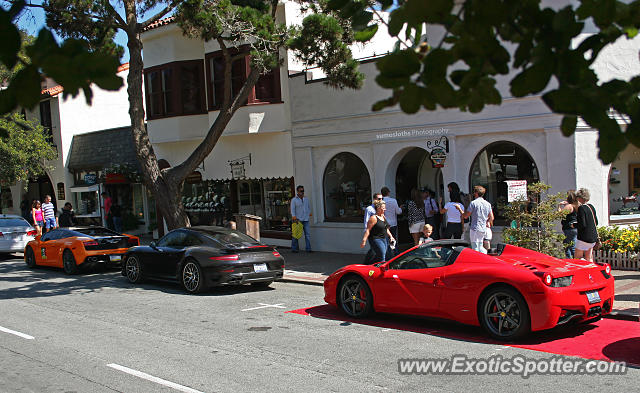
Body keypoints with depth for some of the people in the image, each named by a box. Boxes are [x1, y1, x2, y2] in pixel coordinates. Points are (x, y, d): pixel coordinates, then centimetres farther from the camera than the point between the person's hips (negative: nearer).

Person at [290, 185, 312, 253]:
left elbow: (309, 206, 27)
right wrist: (294, 216, -20)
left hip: (305, 220, 4)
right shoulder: (294, 200, -2)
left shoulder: (306, 199, 14)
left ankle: (308, 248, 1)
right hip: (297, 220, -4)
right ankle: (294, 248, 7)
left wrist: (309, 213, 15)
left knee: (307, 234, -1)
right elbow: (292, 209, -8)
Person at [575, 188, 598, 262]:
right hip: (593, 237, 8)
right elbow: (596, 222, 15)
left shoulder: (581, 208, -15)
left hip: (584, 238, -8)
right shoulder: (591, 207, 7)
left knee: (577, 259, 0)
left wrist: (574, 225, -4)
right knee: (589, 259, 15)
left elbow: (582, 225, -20)